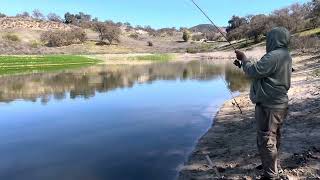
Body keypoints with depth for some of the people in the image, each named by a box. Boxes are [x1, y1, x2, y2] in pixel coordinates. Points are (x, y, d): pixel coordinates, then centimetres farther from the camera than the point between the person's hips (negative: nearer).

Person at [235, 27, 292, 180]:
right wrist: (247, 62, 9)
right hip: (279, 104, 11)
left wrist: (243, 58, -4)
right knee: (273, 137, 22)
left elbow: (253, 71, -20)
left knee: (266, 141, -2)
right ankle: (272, 166, 39)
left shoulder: (274, 56, -21)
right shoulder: (286, 56, 11)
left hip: (269, 106, -11)